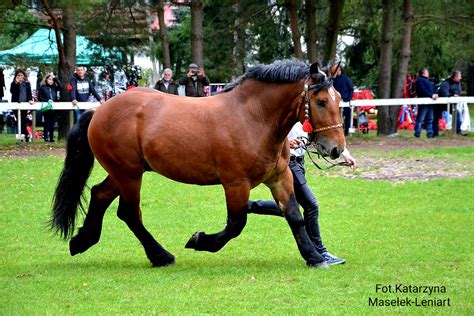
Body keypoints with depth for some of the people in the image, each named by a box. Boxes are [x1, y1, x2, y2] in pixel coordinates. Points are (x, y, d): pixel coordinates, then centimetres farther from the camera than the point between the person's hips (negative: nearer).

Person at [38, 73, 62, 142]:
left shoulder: (54, 87, 12)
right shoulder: (42, 88, 3)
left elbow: (60, 87, -6)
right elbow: (39, 98, 0)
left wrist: (55, 78, -4)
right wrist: (47, 101, -13)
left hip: (53, 108, 3)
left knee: (52, 123, 4)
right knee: (47, 123, -2)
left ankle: (51, 138, 6)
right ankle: (46, 137, 2)